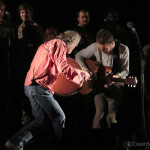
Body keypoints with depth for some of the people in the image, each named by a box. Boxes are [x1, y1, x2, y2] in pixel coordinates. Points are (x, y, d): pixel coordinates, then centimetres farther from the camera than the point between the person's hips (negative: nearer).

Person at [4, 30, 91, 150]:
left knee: (42, 120, 10)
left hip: (29, 86, 10)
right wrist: (81, 73, 1)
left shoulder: (47, 45, 27)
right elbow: (63, 67, -13)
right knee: (59, 117, -2)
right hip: (40, 86, -10)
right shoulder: (59, 44, -3)